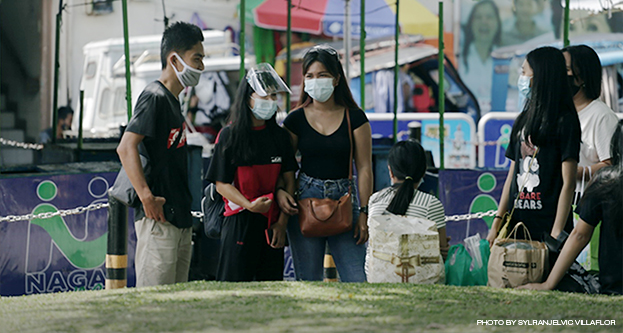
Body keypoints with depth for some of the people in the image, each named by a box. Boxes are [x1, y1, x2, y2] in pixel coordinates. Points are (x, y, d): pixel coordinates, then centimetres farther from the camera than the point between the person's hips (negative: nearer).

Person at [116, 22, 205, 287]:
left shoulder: (174, 101, 18)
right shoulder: (154, 97, -12)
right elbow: (126, 148, -22)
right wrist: (147, 197, -26)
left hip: (180, 217, 10)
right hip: (159, 219, -10)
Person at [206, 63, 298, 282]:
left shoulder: (279, 135, 10)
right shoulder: (230, 135, -2)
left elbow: (289, 181, 9)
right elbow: (221, 184, -5)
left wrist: (282, 222, 0)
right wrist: (249, 206, -19)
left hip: (272, 224, 4)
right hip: (240, 223, -4)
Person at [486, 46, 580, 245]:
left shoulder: (564, 121, -5)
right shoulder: (524, 119, 17)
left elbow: (568, 183, -10)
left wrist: (556, 233, -15)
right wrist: (497, 223, 12)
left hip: (547, 226, -6)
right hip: (518, 222, 6)